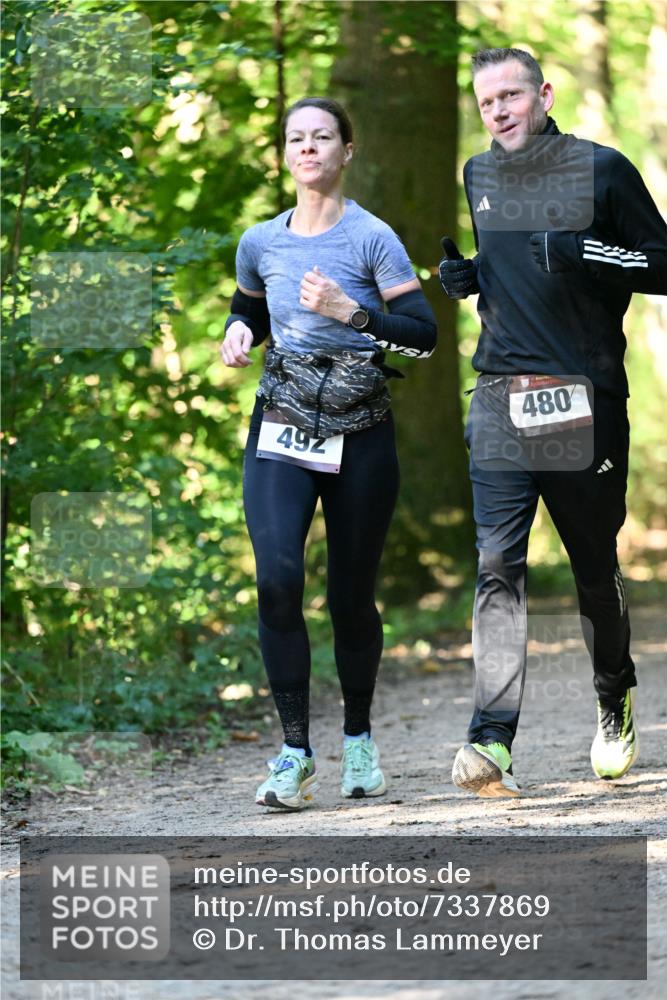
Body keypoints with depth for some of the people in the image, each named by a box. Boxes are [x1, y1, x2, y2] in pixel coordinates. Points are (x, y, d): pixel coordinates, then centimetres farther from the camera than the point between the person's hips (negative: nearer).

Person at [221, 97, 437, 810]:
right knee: (277, 579, -17)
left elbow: (424, 334, -10)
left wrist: (350, 311, -22)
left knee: (352, 594, 5)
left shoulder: (372, 239, -6)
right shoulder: (260, 243, 6)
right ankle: (294, 750, -12)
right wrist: (239, 333, 3)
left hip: (360, 436, -2)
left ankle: (358, 738, 27)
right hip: (280, 430, 2)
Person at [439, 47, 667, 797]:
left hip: (585, 399, -3)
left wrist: (586, 252, -15)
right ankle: (492, 738, -19)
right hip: (501, 400, 3)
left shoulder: (602, 170, 0)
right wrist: (465, 277, 8)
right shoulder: (477, 178, 15)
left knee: (595, 565, 9)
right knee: (497, 565, -11)